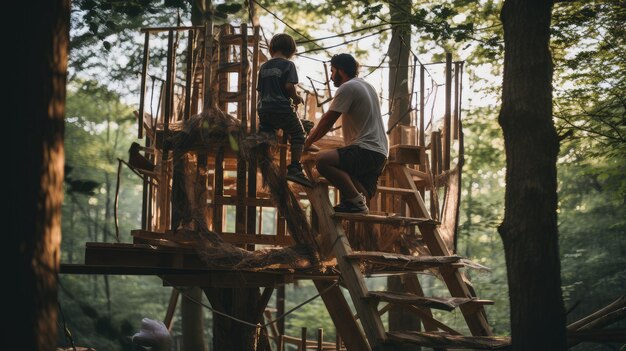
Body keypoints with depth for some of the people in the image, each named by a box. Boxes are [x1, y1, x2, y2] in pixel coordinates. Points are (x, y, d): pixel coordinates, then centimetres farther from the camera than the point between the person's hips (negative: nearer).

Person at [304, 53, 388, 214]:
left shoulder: (347, 88, -7)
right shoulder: (367, 86, 25)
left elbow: (328, 121, -7)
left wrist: (307, 142, 5)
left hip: (366, 151, -11)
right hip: (380, 153, 11)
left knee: (322, 160, -26)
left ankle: (356, 201, -24)